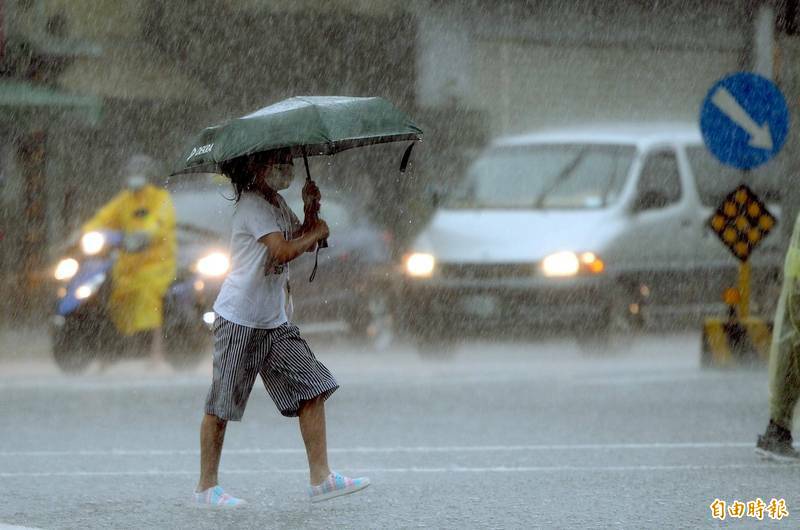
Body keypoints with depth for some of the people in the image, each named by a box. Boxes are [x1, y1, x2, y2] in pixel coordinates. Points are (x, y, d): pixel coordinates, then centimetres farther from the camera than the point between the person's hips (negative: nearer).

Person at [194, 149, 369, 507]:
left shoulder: (277, 203, 12)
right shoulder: (252, 205, -16)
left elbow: (304, 241, 17)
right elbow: (284, 251, -27)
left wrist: (311, 210, -1)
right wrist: (318, 232, -10)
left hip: (275, 320, 9)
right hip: (240, 318, -9)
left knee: (312, 389, -1)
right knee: (221, 405, 0)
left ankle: (320, 477, -1)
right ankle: (206, 487, 9)